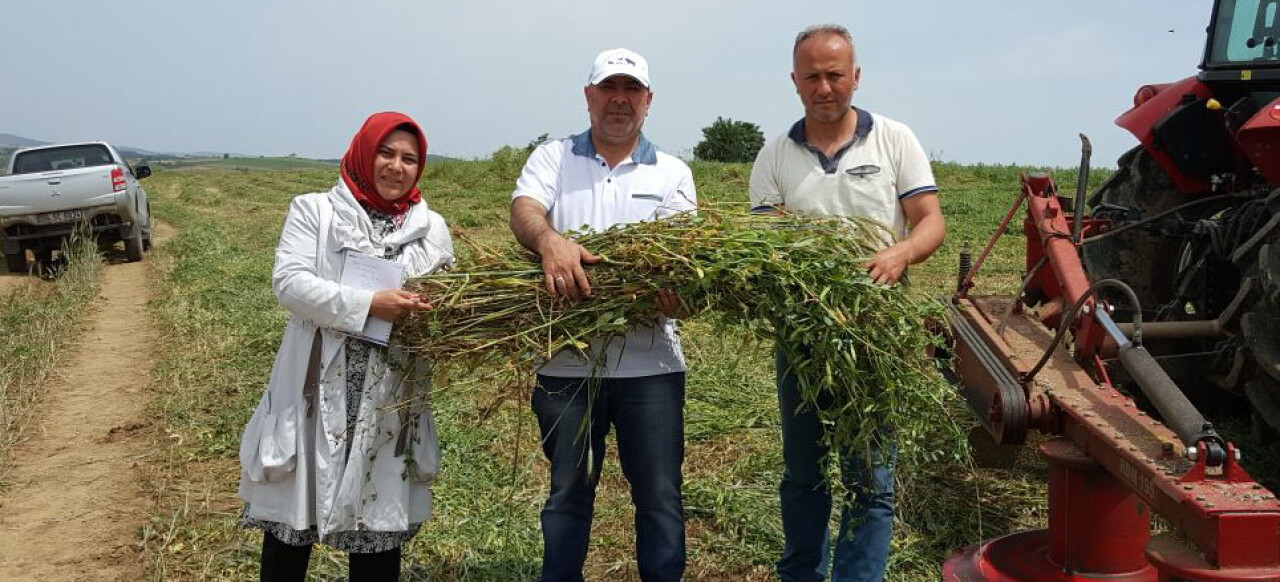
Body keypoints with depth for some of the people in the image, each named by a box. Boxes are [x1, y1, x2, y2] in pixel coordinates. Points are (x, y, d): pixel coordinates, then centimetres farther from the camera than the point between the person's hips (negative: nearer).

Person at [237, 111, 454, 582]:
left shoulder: (433, 228, 10)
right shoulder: (314, 210, 1)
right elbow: (288, 282, -11)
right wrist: (368, 304, -22)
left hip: (391, 402, 2)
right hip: (318, 395, -2)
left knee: (380, 526, 12)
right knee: (291, 524, 10)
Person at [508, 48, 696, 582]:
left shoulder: (672, 173, 11)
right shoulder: (553, 159, 8)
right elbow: (524, 210, -11)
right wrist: (549, 240, -35)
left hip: (649, 362, 1)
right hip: (567, 361, 0)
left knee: (659, 493, 7)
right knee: (567, 492, 14)